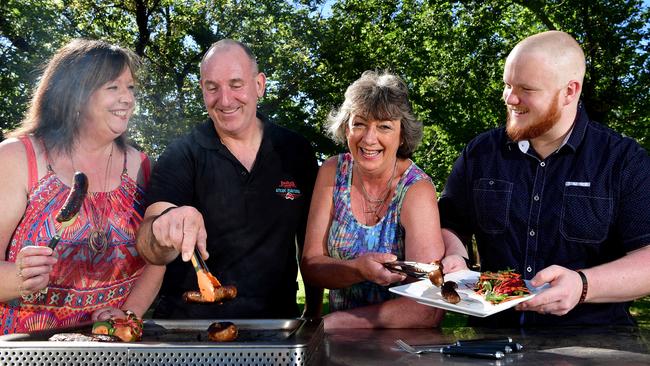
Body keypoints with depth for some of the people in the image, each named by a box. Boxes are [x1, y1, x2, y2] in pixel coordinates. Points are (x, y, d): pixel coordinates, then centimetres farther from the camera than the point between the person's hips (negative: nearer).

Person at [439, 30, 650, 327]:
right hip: (493, 334, 2)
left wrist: (583, 286, -24)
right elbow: (448, 225, 18)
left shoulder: (624, 161, 0)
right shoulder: (479, 153, 9)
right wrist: (455, 258, -4)